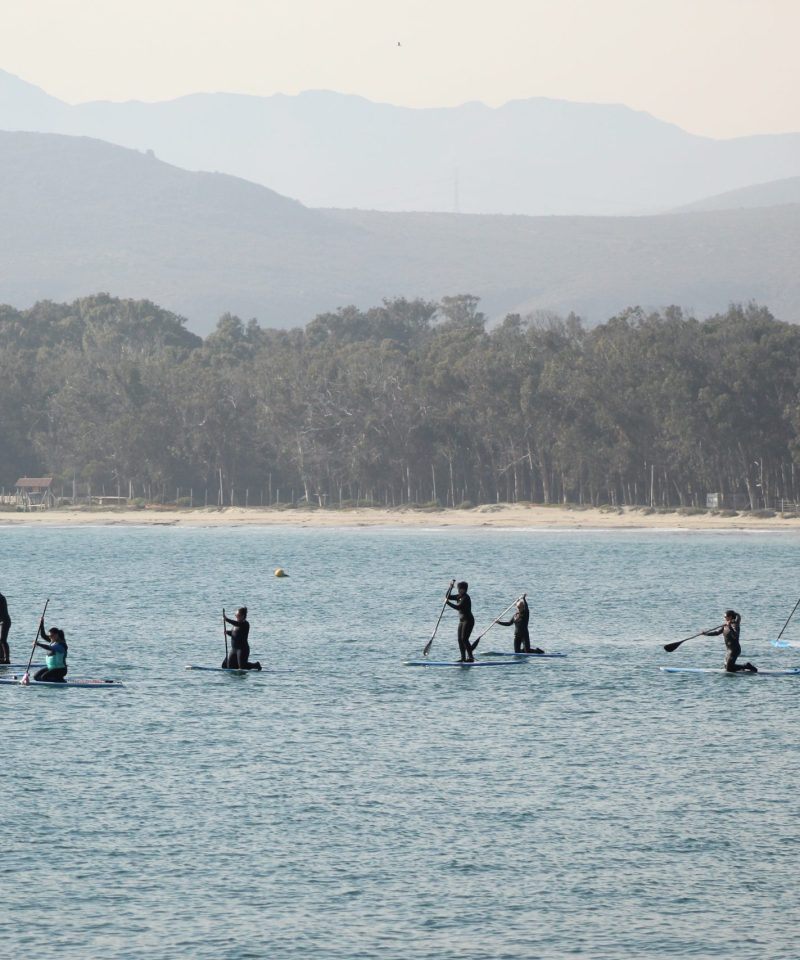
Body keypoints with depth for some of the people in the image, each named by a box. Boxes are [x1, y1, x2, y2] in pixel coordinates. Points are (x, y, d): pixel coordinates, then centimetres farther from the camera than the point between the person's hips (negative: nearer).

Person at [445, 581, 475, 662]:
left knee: (464, 639, -15)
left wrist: (448, 603, -22)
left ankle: (470, 657, -15)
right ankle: (463, 658, 9)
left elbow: (458, 607, -26)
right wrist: (450, 588, 1)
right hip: (462, 621, 10)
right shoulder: (459, 596, 11)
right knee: (460, 639, 6)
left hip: (468, 621, -10)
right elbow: (448, 597, 15)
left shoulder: (465, 598, -17)